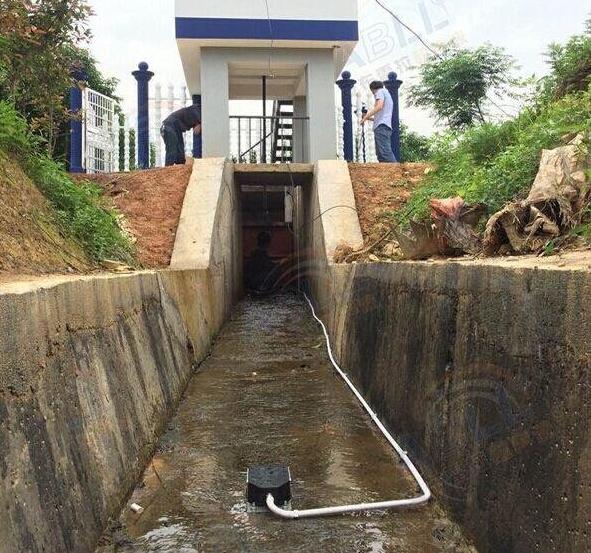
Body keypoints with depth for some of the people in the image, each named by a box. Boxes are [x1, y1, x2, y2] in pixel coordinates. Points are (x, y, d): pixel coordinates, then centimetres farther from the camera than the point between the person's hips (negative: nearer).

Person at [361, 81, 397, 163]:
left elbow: (379, 106, -12)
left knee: (385, 152, -22)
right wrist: (370, 118, 37)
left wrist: (366, 117, -6)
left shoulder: (380, 91, 7)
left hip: (381, 126, -10)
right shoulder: (388, 95, 34)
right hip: (388, 127, 10)